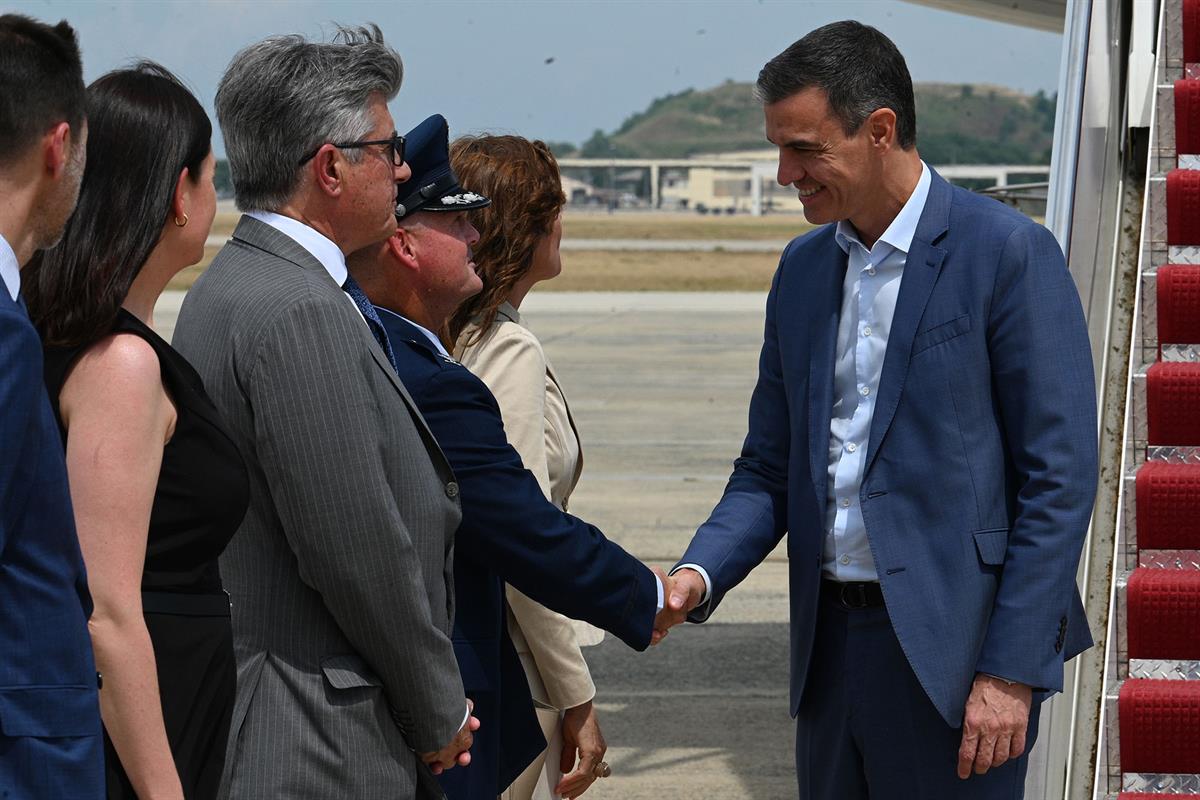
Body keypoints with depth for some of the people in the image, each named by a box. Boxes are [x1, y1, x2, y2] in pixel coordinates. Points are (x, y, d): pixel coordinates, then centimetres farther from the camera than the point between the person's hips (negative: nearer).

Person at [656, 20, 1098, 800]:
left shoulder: (1010, 253, -9)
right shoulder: (803, 268, 12)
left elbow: (1058, 478, -11)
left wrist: (1013, 671, -15)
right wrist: (700, 575, -4)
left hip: (953, 646, -6)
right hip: (831, 643, 6)